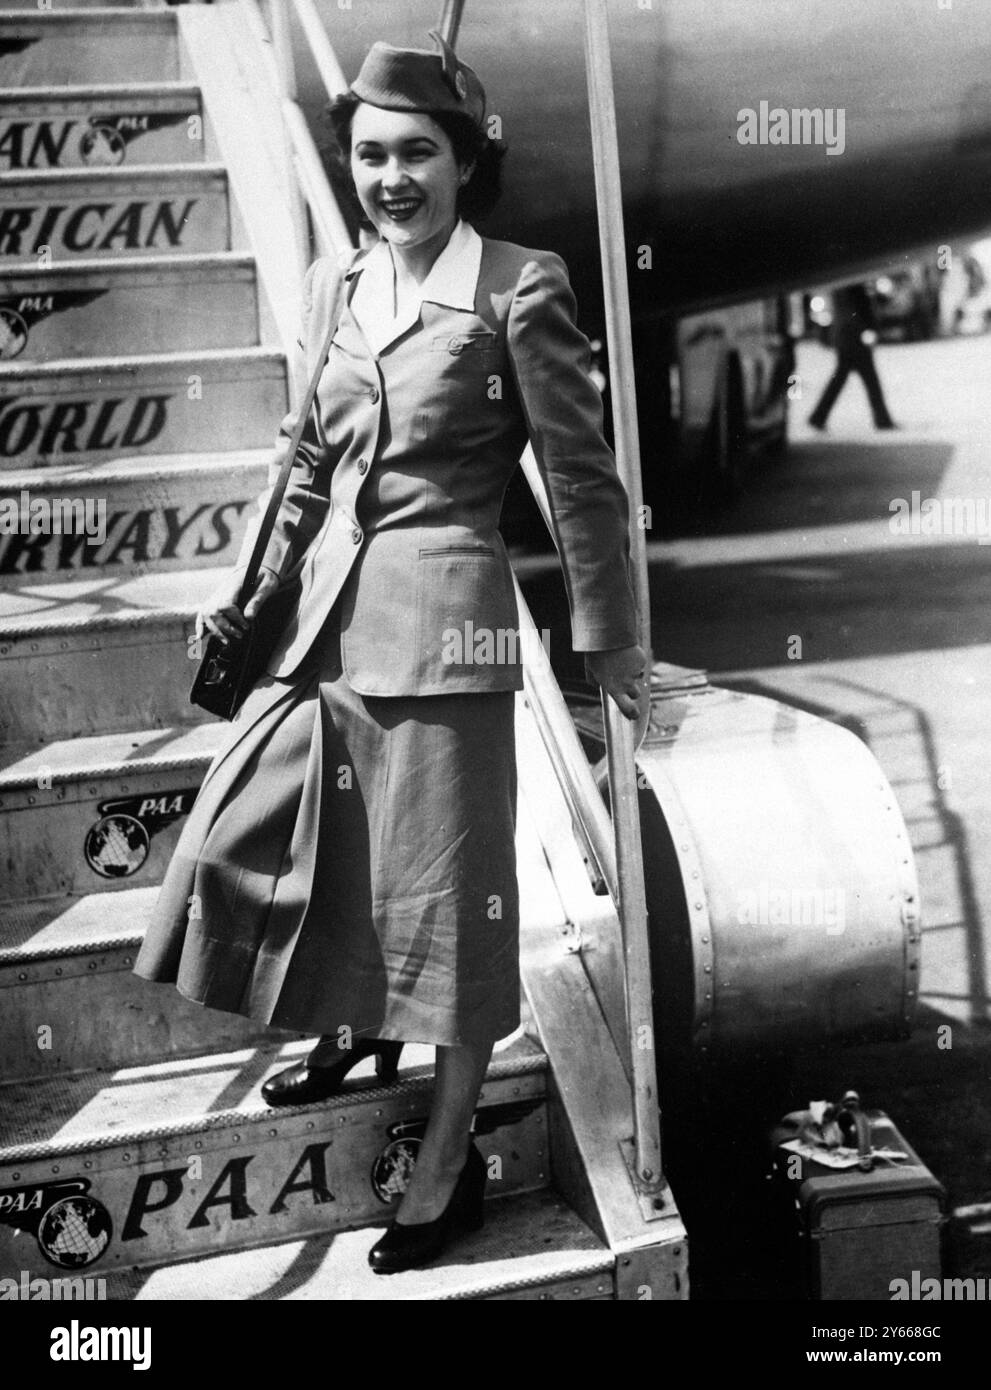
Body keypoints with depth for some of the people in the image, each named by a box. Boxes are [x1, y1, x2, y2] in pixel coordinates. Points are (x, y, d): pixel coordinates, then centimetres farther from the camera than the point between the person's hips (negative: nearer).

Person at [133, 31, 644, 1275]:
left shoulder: (518, 288, -8)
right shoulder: (333, 288, 10)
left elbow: (580, 477, -5)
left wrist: (607, 640, -2)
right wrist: (250, 583, 17)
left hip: (440, 620, -7)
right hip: (330, 616, 7)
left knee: (444, 888, 2)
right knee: (254, 836, 16)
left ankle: (451, 1156, 21)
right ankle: (356, 1028, 44)